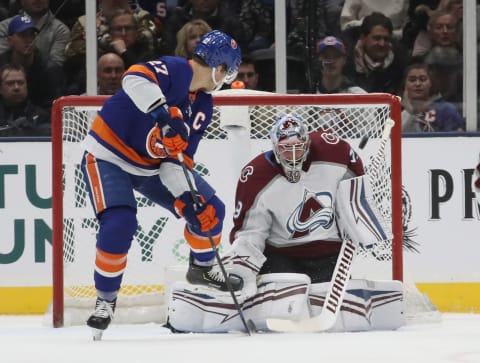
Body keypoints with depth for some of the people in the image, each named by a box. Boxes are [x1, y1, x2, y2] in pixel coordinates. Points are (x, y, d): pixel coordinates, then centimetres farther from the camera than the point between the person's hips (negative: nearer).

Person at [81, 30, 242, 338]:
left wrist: (185, 194, -16)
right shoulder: (175, 70, -22)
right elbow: (135, 79, -43)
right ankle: (106, 299, -6)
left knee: (208, 209, 4)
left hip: (152, 166, 8)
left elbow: (180, 156, 0)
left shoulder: (204, 105, 1)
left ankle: (202, 268, 31)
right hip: (109, 155, -8)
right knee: (120, 225, -25)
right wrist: (164, 114, -53)